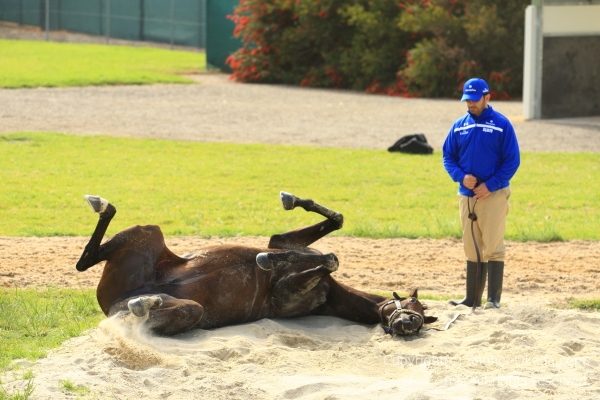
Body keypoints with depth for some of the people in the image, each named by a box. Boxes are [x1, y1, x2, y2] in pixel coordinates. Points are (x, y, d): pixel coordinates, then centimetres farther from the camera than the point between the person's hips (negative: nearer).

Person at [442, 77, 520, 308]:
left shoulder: (501, 124, -4)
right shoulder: (459, 125, 10)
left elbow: (512, 161, -5)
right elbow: (448, 156, 12)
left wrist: (490, 185, -13)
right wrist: (461, 176, -7)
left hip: (493, 194, -5)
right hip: (466, 195, 5)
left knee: (493, 248, -9)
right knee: (472, 250, 9)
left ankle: (493, 299, -9)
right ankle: (472, 298, 14)